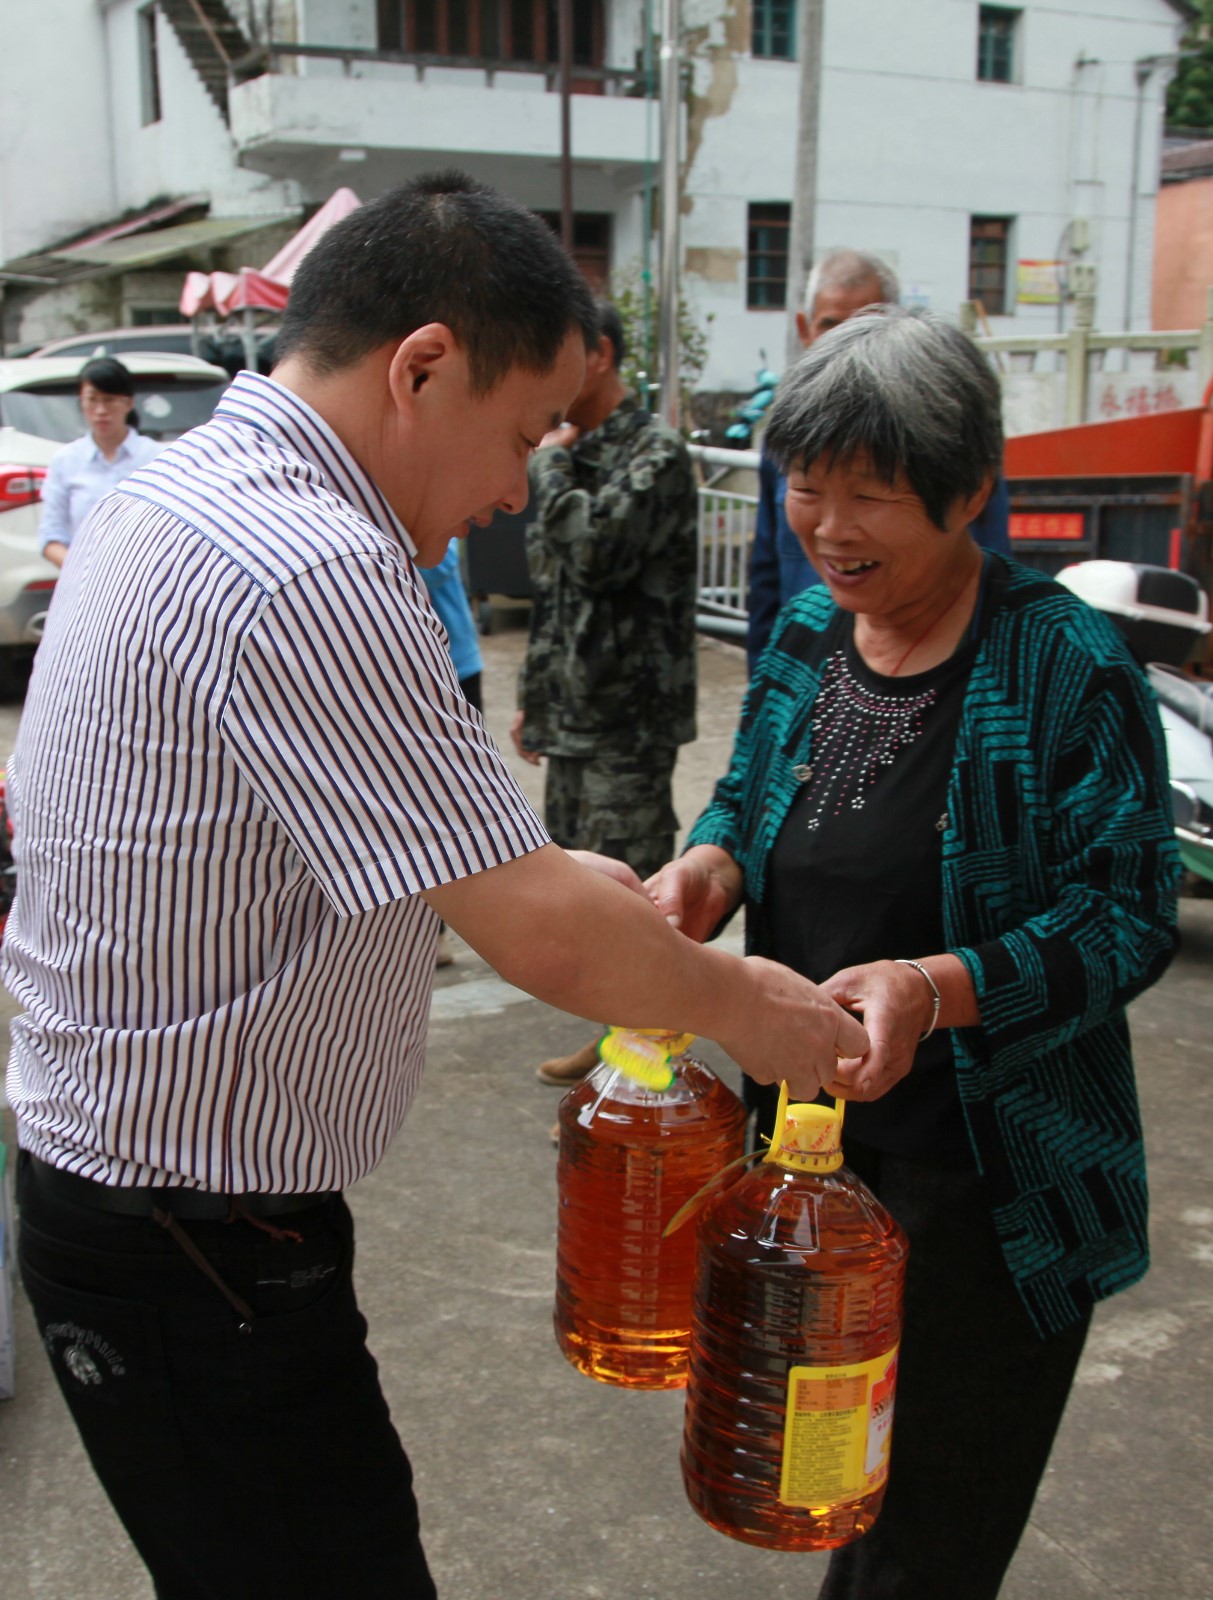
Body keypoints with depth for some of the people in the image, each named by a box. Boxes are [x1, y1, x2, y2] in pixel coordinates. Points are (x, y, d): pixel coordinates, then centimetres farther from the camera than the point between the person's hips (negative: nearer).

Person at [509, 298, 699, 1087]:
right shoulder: (572, 453, 15)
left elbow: (599, 549, -28)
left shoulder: (657, 451, -11)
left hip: (630, 718, -9)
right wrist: (533, 695, 22)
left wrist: (551, 466, -12)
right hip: (572, 711, 9)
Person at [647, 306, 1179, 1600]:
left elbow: (1126, 916, -16)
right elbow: (750, 798, 14)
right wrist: (711, 862, -9)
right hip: (810, 1124, 6)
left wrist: (937, 989, -31)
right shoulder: (806, 633, 2)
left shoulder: (1065, 665, -17)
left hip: (991, 1173, -5)